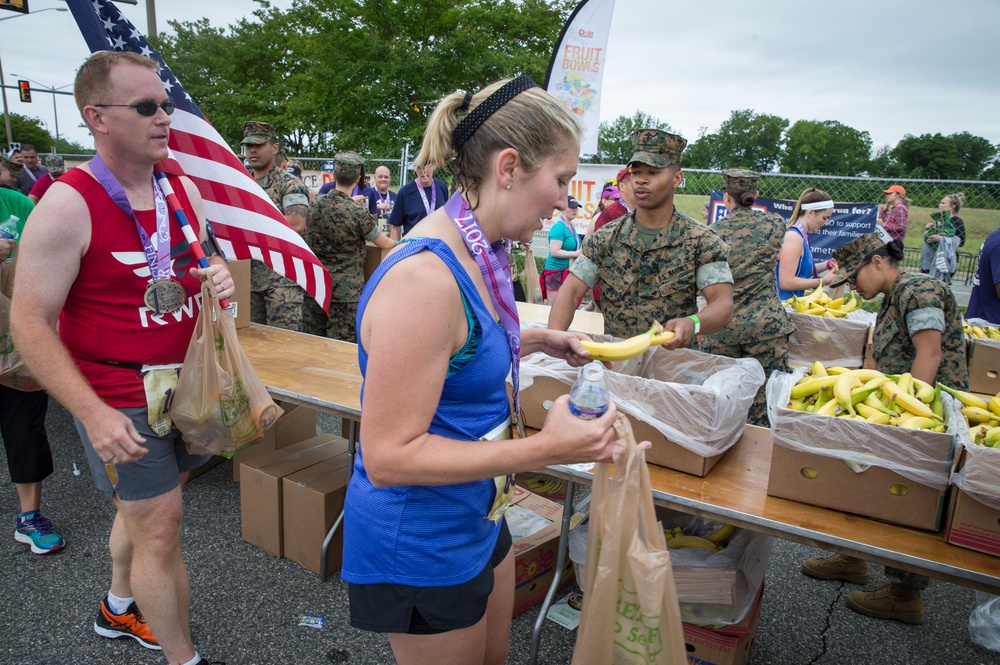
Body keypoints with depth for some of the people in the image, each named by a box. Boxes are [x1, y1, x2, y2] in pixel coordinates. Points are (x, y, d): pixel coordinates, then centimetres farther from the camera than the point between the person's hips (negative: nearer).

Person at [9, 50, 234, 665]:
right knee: (159, 527, 1)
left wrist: (220, 272, -7)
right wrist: (93, 413, -22)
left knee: (143, 506, 23)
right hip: (119, 402, -6)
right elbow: (30, 324, -15)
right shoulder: (67, 206, -17)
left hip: (186, 384, 6)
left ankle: (121, 609, 47)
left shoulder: (183, 188, 3)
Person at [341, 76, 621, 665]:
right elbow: (388, 456, -29)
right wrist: (545, 449, -29)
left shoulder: (477, 253, -1)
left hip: (476, 516, 9)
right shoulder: (424, 278, -31)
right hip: (419, 543, -9)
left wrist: (539, 340, 7)